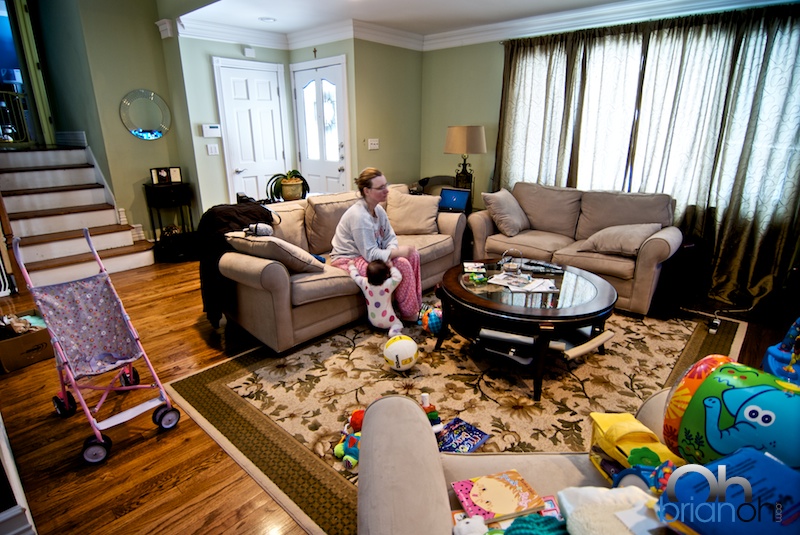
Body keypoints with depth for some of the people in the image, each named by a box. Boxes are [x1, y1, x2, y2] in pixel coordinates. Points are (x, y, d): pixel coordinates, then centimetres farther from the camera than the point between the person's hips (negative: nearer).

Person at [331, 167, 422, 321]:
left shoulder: (378, 209, 1)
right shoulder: (359, 215, -27)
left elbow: (390, 237, 1)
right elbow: (370, 254, -29)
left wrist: (391, 252, -20)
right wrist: (399, 251, -24)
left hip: (367, 253, 9)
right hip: (349, 259, -9)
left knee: (413, 254, -3)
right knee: (402, 264, -22)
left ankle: (416, 303, 6)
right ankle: (409, 313, -4)